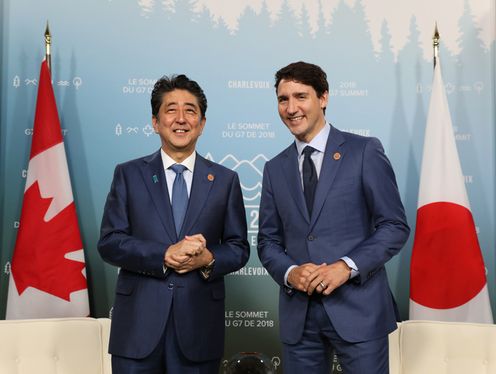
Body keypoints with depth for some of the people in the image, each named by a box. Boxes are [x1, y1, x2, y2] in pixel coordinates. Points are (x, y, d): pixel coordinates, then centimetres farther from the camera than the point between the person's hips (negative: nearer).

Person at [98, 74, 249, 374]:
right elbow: (109, 243, -2)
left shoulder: (225, 180, 6)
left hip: (199, 326, 1)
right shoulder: (128, 174, 4)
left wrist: (208, 259, -14)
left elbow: (239, 248, 7)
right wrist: (164, 256, -16)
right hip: (139, 323, 0)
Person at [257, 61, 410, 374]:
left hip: (358, 308, -3)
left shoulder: (365, 151, -2)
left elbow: (395, 226, -4)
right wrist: (289, 273, -8)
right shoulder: (275, 168, 10)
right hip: (297, 314, 4)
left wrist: (347, 266, -16)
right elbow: (268, 240, 12)